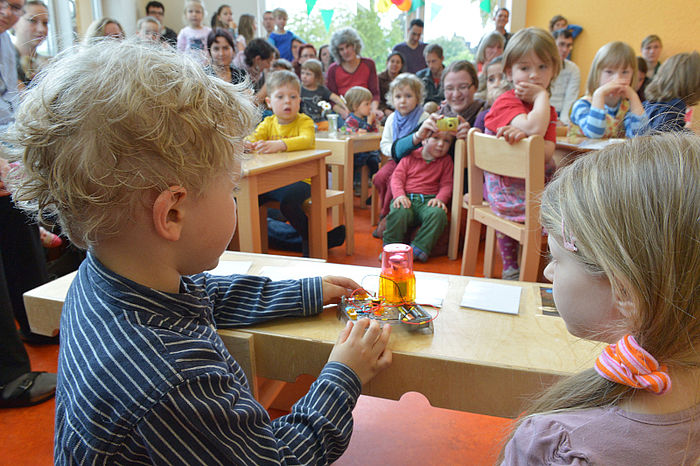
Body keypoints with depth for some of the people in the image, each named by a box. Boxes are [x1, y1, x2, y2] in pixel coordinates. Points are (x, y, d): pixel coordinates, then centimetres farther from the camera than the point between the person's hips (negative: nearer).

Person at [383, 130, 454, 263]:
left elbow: (446, 184, 9)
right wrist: (399, 195, -13)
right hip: (407, 198, -1)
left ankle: (418, 249, -30)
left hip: (428, 200, 1)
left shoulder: (446, 161, 16)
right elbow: (397, 177, 6)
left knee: (438, 213, -35)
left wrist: (440, 198, -12)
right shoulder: (410, 156, 12)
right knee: (399, 213, -35)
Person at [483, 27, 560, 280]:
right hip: (511, 193, -8)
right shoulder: (506, 103, -10)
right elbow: (533, 128, -30)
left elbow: (547, 153, -6)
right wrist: (542, 95, -15)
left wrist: (522, 136, -24)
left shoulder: (547, 110, 12)